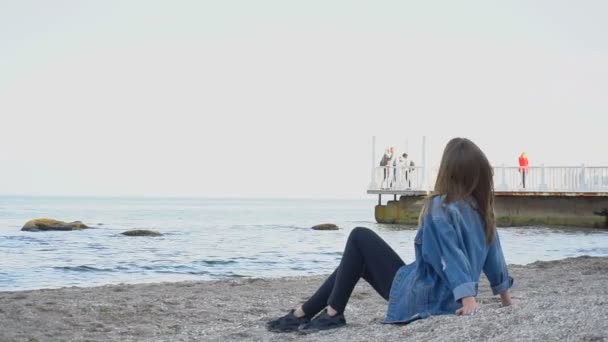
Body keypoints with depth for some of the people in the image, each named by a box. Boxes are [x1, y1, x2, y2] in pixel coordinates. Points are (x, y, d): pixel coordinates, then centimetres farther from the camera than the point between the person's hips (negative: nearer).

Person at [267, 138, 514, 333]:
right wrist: (505, 295, 20)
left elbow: (452, 255, -28)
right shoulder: (481, 208, 6)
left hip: (418, 299, -9)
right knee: (358, 260, 19)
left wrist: (468, 297, -36)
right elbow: (493, 254, 12)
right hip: (442, 300, 9)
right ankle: (303, 313, 17)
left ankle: (333, 314, 1)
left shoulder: (441, 208, -18)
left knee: (360, 238, -1)